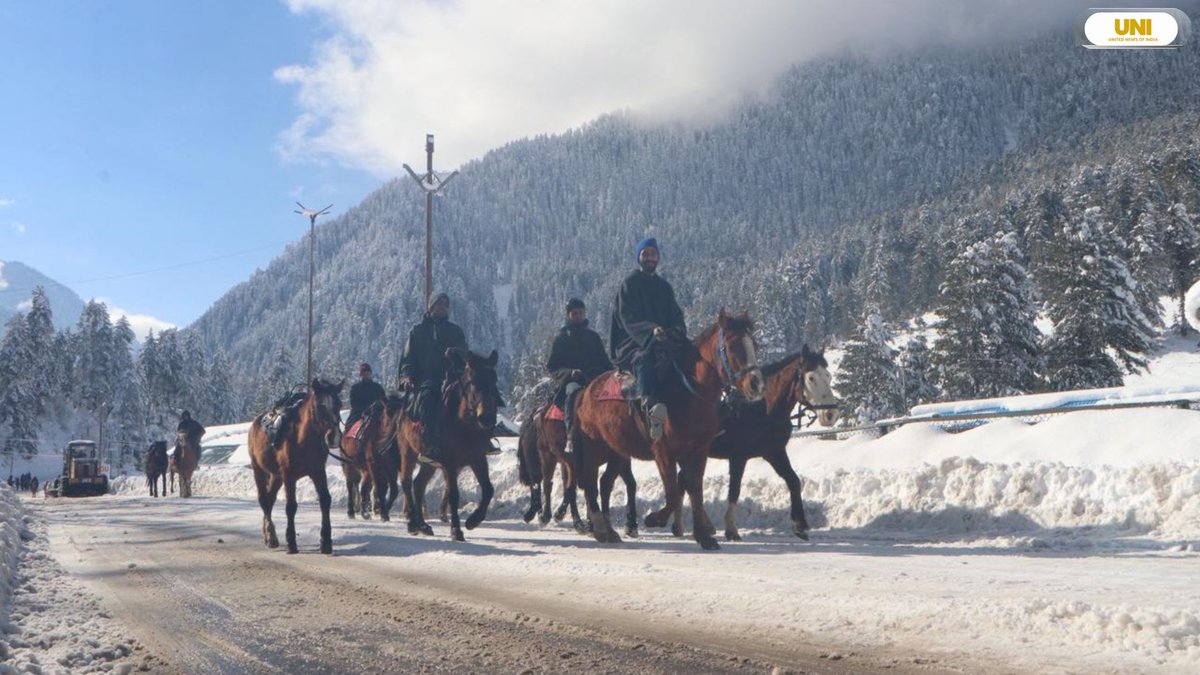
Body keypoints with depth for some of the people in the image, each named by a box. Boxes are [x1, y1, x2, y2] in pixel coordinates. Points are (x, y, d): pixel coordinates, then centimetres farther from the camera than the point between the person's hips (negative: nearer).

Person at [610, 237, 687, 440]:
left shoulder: (664, 286, 24)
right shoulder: (629, 284, 6)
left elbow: (676, 316, 17)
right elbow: (628, 318, -7)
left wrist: (678, 332, -8)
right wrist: (650, 331, -25)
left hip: (664, 341, 6)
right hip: (634, 345, -6)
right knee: (645, 360, -40)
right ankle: (650, 405, -62)